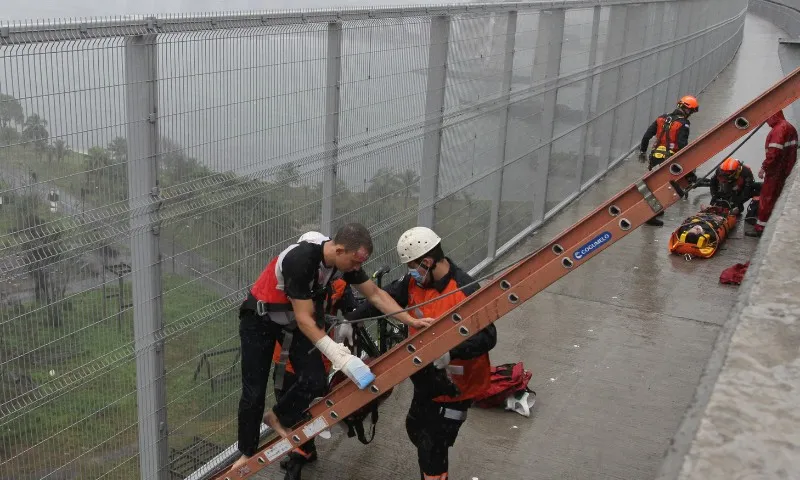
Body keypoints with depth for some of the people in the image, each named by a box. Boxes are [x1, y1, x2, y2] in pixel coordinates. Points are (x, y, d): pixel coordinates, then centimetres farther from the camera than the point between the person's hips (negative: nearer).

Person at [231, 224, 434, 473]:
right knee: (253, 391, 0)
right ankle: (247, 452, 21)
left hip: (294, 316, 6)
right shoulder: (300, 260, -37)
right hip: (260, 319, -6)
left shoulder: (344, 258, -16)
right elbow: (304, 320, -34)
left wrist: (411, 321, -10)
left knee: (315, 381, -10)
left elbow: (375, 294, -4)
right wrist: (337, 355, -39)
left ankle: (278, 417, 17)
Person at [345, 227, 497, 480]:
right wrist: (350, 320, -3)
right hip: (428, 378, 9)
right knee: (416, 429, 27)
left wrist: (451, 353, -45)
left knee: (432, 448, -4)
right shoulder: (416, 281, -6)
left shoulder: (465, 292, -28)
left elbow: (487, 337, -32)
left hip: (455, 384, -9)